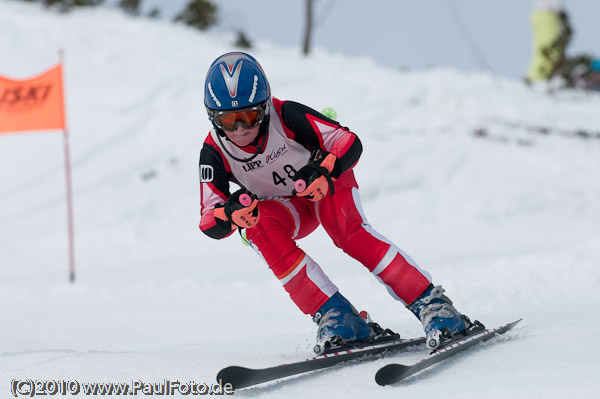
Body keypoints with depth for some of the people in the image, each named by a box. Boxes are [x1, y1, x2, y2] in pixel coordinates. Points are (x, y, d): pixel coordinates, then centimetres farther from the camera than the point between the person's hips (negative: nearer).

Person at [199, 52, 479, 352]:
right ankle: (333, 314, -30)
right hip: (286, 207, 2)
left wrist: (324, 171, -50)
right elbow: (208, 224, -24)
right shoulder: (214, 152, -23)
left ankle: (431, 303, -31)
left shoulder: (285, 116, -30)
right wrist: (230, 215, -48)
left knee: (348, 231, -33)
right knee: (260, 227, -31)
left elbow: (349, 142, -29)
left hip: (327, 181, -2)